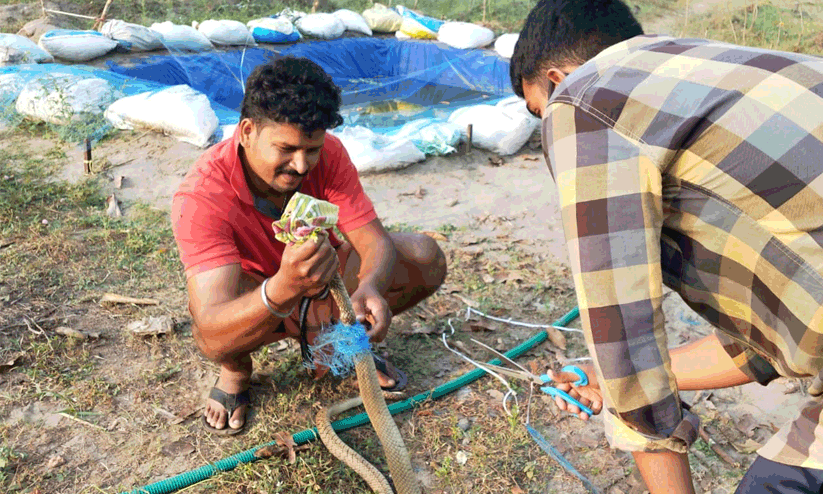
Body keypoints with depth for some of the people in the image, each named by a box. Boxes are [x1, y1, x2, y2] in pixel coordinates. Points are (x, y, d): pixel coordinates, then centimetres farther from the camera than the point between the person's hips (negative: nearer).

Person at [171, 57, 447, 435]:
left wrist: (369, 287, -49)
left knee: (425, 258, -17)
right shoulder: (200, 197, -34)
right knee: (218, 336, -41)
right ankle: (236, 369, 1)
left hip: (322, 277, 4)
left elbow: (375, 241, -23)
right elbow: (212, 331, -43)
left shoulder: (327, 154, -22)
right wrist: (284, 289, -65)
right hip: (254, 302, -3)